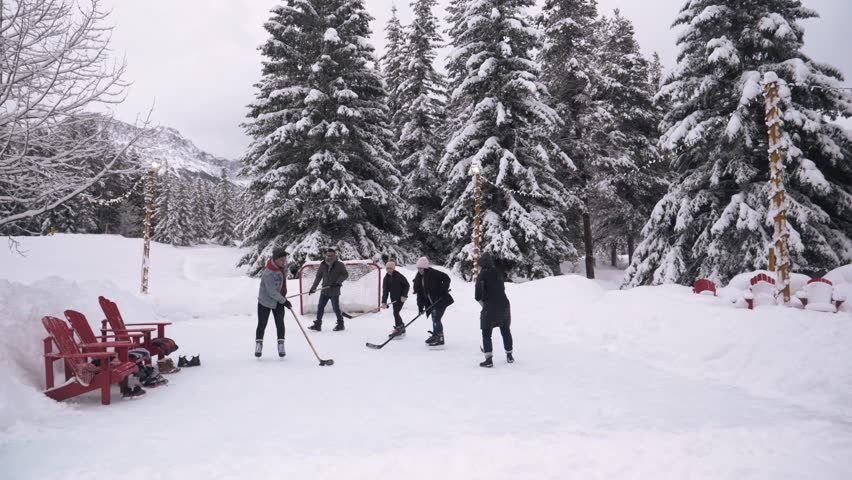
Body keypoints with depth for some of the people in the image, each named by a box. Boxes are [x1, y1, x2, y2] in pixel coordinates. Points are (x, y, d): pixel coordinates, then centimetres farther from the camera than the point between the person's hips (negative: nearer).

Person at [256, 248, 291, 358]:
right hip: (265, 302, -6)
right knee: (262, 324, 6)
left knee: (280, 324, 4)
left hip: (279, 301, 6)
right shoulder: (268, 274, -32)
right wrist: (284, 301, -22)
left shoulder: (282, 266, -7)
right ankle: (258, 345, 21)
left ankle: (281, 345, 13)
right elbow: (272, 292, -30)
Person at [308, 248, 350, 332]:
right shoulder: (323, 265, 5)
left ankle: (340, 324, 17)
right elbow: (318, 277, 11)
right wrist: (313, 288, 10)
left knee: (336, 308, 1)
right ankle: (317, 325, 13)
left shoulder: (339, 265, -5)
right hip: (325, 291, 5)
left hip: (334, 291, -4)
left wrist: (338, 282, -19)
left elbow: (345, 274, -5)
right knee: (320, 307, 4)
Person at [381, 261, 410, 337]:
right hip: (393, 298, 7)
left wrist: (404, 295, -16)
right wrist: (384, 302, -12)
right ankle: (402, 328, 26)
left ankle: (398, 329, -2)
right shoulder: (386, 278, 1)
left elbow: (407, 285, -8)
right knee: (396, 313, 12)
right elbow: (385, 290, -3)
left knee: (396, 312, -12)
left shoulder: (399, 276, -16)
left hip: (401, 298, -7)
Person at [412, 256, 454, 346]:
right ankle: (435, 336, 27)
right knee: (434, 319, 14)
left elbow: (446, 278, -16)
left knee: (436, 319, -12)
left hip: (441, 300, -8)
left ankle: (440, 339, -6)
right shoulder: (419, 278, 7)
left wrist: (444, 290, -22)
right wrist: (420, 305, 0)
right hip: (432, 302, 8)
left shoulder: (433, 273, -17)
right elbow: (420, 293, 8)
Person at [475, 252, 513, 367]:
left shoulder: (482, 276, -9)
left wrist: (482, 302, 8)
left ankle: (489, 359, -4)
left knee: (486, 333, 4)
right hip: (504, 305, 5)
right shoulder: (498, 273, 7)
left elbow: (478, 295, -12)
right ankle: (509, 356, 30)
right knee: (506, 331, 20)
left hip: (490, 307, -5)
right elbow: (502, 288, 10)